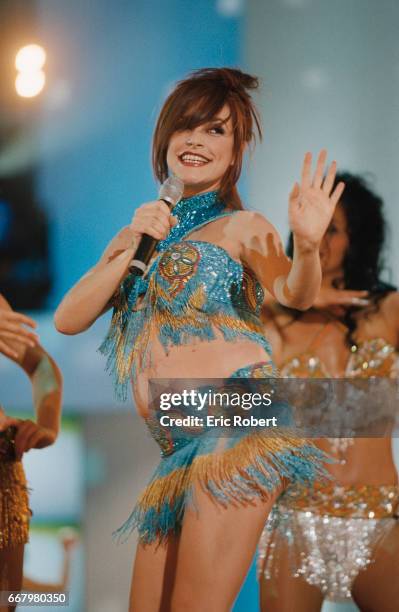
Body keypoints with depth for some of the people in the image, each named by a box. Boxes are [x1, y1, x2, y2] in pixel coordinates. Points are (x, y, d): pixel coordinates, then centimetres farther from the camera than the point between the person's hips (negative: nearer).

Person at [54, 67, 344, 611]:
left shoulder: (241, 227, 3)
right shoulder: (144, 229, 19)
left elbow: (293, 294, -17)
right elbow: (68, 320, 9)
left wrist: (307, 246, -38)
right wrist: (131, 245, -2)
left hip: (239, 421, -6)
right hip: (180, 448, 7)